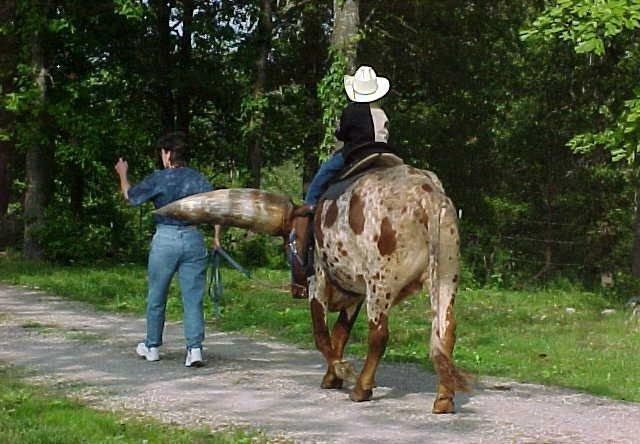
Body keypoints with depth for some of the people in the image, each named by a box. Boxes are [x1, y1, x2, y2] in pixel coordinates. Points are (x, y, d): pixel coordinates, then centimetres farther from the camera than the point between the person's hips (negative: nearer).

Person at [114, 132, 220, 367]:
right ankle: (195, 348, -10)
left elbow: (130, 196, 11)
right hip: (193, 238, 2)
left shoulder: (157, 179, -4)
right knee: (193, 298, 0)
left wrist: (122, 175, 28)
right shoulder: (198, 178, 3)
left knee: (156, 297, 13)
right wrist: (216, 236, 3)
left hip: (165, 239, -2)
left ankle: (151, 347, 25)